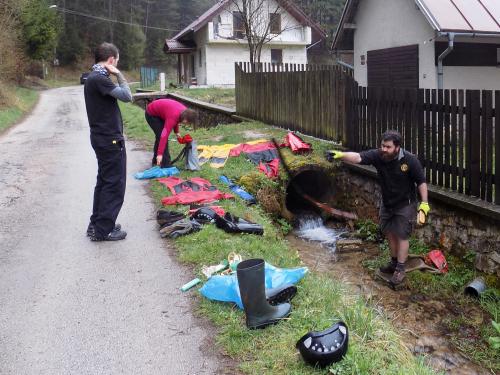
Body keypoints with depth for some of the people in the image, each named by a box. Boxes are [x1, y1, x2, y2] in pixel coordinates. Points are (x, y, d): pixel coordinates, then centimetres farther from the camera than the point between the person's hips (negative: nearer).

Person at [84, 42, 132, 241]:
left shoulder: (94, 77, 13)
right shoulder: (99, 78, -18)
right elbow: (127, 96, -20)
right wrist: (118, 74, -12)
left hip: (103, 137, 10)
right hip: (110, 139, -10)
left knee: (104, 181, 17)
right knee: (115, 184, -4)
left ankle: (97, 224, 25)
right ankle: (103, 230, 2)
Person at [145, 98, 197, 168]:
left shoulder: (184, 111, -15)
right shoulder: (173, 116, -39)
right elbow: (164, 135, -44)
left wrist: (176, 132, 10)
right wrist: (160, 154, -47)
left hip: (158, 112, 9)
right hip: (151, 114, -9)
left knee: (159, 136, 18)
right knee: (161, 136, -14)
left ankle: (155, 161, 33)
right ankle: (165, 165, -11)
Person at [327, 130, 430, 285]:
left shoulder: (410, 160, -23)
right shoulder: (377, 155, -17)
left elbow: (421, 182, -13)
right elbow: (358, 157, -32)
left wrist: (424, 203, -18)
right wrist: (340, 155, -50)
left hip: (405, 204, -5)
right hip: (386, 203, 5)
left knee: (402, 236, -1)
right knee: (389, 233, 15)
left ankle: (400, 270, 8)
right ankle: (394, 262, 33)